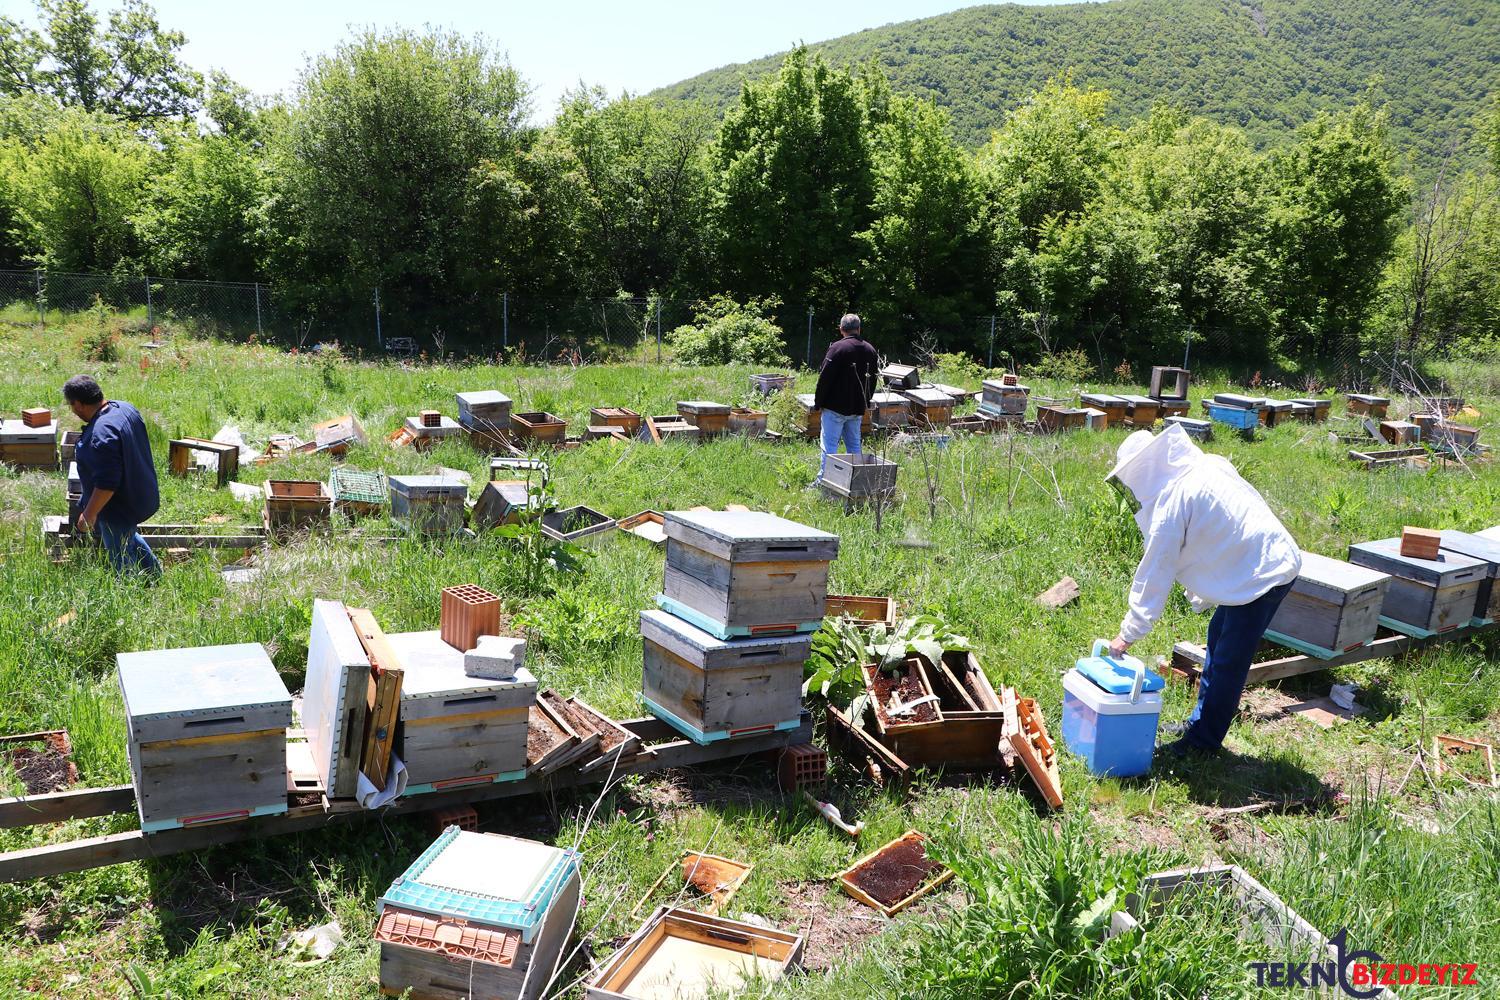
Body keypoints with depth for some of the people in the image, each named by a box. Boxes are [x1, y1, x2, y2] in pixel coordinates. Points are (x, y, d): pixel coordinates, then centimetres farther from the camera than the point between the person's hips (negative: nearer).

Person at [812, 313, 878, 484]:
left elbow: (825, 377, -14)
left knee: (830, 445, -4)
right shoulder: (870, 350, 8)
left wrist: (818, 402, -4)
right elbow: (872, 381, 16)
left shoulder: (837, 348, -14)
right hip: (857, 409, 6)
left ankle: (824, 480, -4)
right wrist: (865, 403, 24)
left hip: (835, 407, -6)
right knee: (854, 445, 14)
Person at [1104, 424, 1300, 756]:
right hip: (1275, 557, 10)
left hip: (1262, 574, -10)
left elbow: (1156, 571, -14)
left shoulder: (1171, 499, -17)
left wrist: (1128, 634, -6)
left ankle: (1203, 741, 14)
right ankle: (1200, 725, 32)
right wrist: (1202, 599, 25)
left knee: (1227, 664, 1)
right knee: (1217, 639, 20)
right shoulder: (1205, 466, 9)